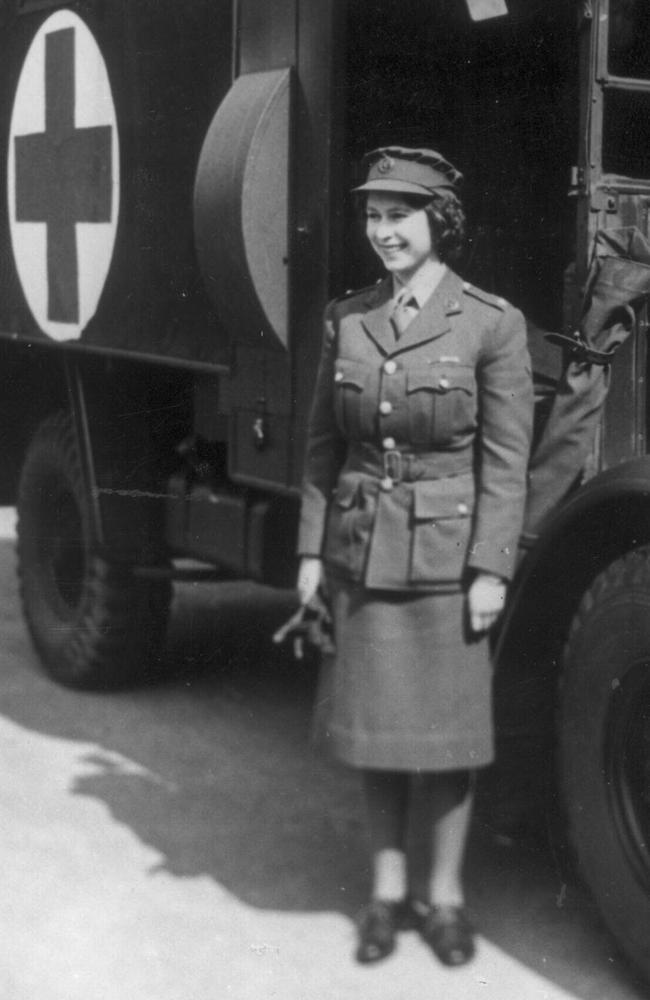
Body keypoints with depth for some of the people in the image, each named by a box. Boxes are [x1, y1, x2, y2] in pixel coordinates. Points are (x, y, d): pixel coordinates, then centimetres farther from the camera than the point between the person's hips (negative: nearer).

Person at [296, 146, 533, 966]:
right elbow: (323, 448, 8)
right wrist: (311, 551, 4)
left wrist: (490, 570, -11)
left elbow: (505, 461, -8)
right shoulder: (347, 320, 3)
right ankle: (387, 889, 26)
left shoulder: (491, 324, -8)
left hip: (447, 554, -3)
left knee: (446, 727, 7)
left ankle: (444, 895, 23)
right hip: (362, 552, 3)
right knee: (373, 722, 11)